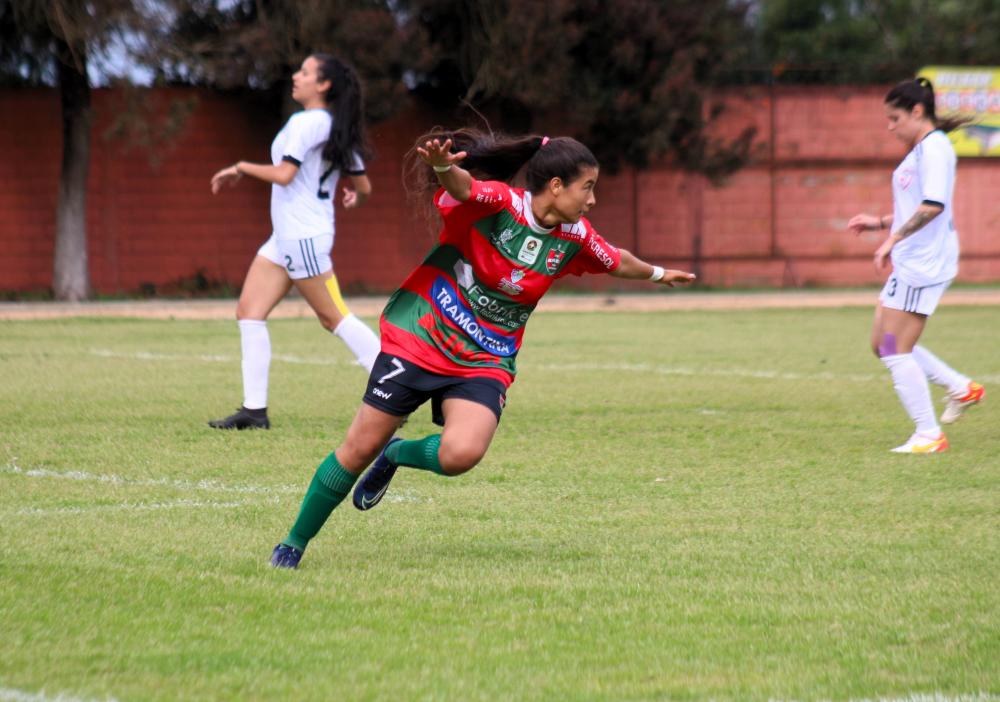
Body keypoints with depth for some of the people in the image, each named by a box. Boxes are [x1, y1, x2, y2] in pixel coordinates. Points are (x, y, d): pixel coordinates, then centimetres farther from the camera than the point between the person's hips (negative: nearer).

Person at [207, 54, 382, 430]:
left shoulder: (305, 122, -14)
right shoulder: (335, 127, 13)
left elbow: (284, 173, -22)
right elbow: (363, 187, 13)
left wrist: (241, 168, -9)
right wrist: (355, 197, 33)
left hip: (304, 235, -10)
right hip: (285, 237, 10)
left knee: (333, 317, -5)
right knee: (249, 311, 4)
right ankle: (254, 410, 1)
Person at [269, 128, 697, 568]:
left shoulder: (575, 238, 2)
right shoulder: (496, 202, -17)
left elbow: (615, 262, 23)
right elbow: (462, 186, -39)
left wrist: (657, 274, 39)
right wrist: (442, 166, -60)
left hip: (485, 362, 4)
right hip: (422, 336, -4)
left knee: (461, 454, -23)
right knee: (361, 447, -3)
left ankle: (395, 455, 11)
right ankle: (294, 544, 16)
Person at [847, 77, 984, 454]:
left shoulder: (933, 148, -14)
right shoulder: (920, 150, 17)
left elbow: (933, 205, -27)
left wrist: (893, 239, -26)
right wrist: (880, 222, 18)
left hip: (923, 263, -11)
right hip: (910, 263, 11)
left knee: (896, 351, -8)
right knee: (883, 345, 13)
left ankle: (929, 435, -3)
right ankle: (961, 388, 18)